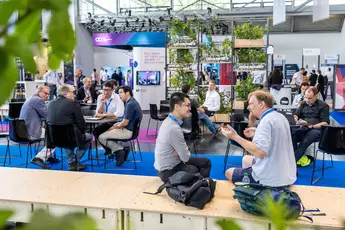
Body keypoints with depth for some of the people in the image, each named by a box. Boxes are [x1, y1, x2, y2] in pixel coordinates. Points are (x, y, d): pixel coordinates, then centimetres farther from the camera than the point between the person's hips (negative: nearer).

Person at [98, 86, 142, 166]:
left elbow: (125, 123, -22)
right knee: (104, 131, 22)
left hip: (127, 131, -11)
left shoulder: (130, 104, -22)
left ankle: (118, 149, 1)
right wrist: (115, 125, 6)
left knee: (101, 137, -7)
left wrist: (114, 127, -6)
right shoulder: (131, 102, 11)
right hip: (129, 129, 11)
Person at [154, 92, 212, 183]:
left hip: (171, 163, 9)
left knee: (206, 162, 11)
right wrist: (183, 153, -3)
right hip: (168, 171, -8)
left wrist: (179, 152, -13)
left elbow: (181, 148, 8)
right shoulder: (174, 128, -30)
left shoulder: (169, 120, 0)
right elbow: (186, 157, -23)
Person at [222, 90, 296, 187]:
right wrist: (258, 133, 16)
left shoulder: (266, 120, -21)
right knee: (246, 159, 31)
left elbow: (260, 152, -34)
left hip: (272, 179, -9)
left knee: (229, 173, 11)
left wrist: (235, 137, -28)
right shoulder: (280, 117, 8)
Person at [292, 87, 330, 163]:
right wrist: (297, 120, 0)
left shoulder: (323, 106, 2)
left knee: (305, 141, -35)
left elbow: (325, 123, -4)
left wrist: (312, 126, -18)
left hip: (316, 129, -4)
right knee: (292, 136, -30)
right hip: (303, 128, 4)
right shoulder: (304, 104, 18)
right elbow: (296, 115, 25)